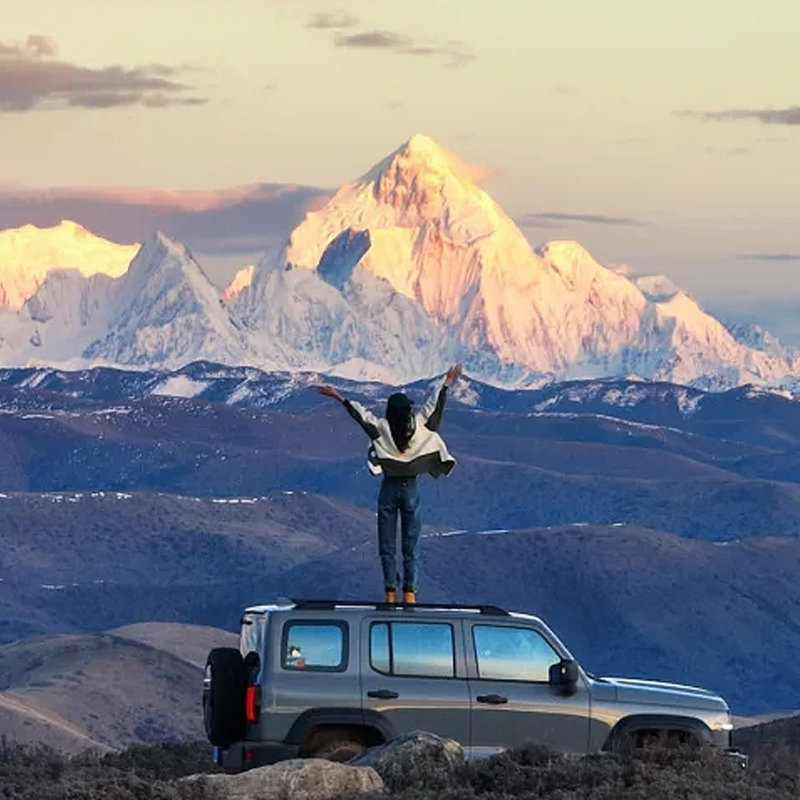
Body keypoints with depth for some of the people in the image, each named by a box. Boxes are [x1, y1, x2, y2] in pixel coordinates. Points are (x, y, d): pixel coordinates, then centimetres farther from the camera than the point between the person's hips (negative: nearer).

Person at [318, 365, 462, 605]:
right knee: (411, 546, 5)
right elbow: (434, 405, 3)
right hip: (411, 488, 1)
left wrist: (338, 397, 5)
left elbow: (361, 414, -4)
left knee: (387, 546, 5)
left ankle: (391, 593, 1)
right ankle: (410, 593, -1)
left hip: (389, 489, -1)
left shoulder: (382, 428, -10)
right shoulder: (418, 427, -7)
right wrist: (446, 385, 15)